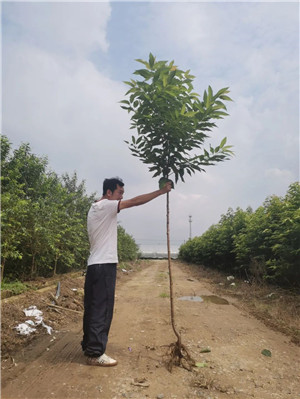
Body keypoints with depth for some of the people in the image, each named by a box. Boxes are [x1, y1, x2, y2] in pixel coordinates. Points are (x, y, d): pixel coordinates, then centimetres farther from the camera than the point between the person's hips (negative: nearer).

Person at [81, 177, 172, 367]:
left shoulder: (96, 208, 17)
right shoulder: (104, 206, -13)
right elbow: (135, 201, -19)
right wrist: (161, 191, -14)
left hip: (96, 265, 10)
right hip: (104, 266, -10)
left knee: (93, 308, 17)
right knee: (101, 310, -3)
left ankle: (89, 346, 28)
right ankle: (96, 354, 6)